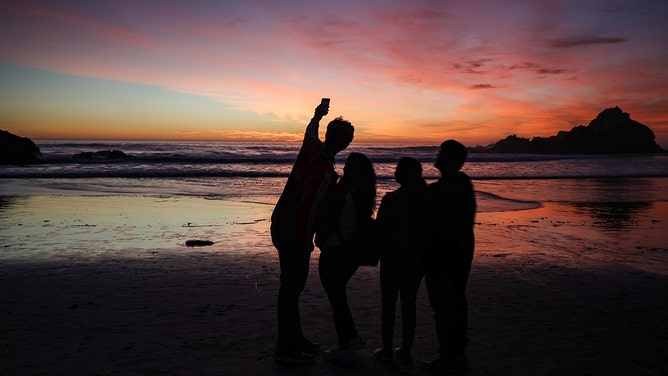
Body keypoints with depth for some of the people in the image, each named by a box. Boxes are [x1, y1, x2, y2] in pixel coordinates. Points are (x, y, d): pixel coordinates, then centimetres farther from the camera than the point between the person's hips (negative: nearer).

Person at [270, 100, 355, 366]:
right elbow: (309, 209, -26)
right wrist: (306, 243, -16)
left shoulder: (311, 147, 1)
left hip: (280, 225, 9)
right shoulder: (327, 172, -23)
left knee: (293, 284, 16)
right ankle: (284, 349, 8)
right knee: (291, 287, -2)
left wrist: (318, 115, 44)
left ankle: (295, 339, 28)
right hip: (294, 234, -9)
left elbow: (310, 131, 25)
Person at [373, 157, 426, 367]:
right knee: (409, 303, 12)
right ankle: (406, 351, 17)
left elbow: (381, 229, -8)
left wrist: (377, 253, 5)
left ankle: (387, 349, 13)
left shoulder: (391, 200, -13)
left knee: (388, 303, 8)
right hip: (417, 259, 3)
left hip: (393, 259, -3)